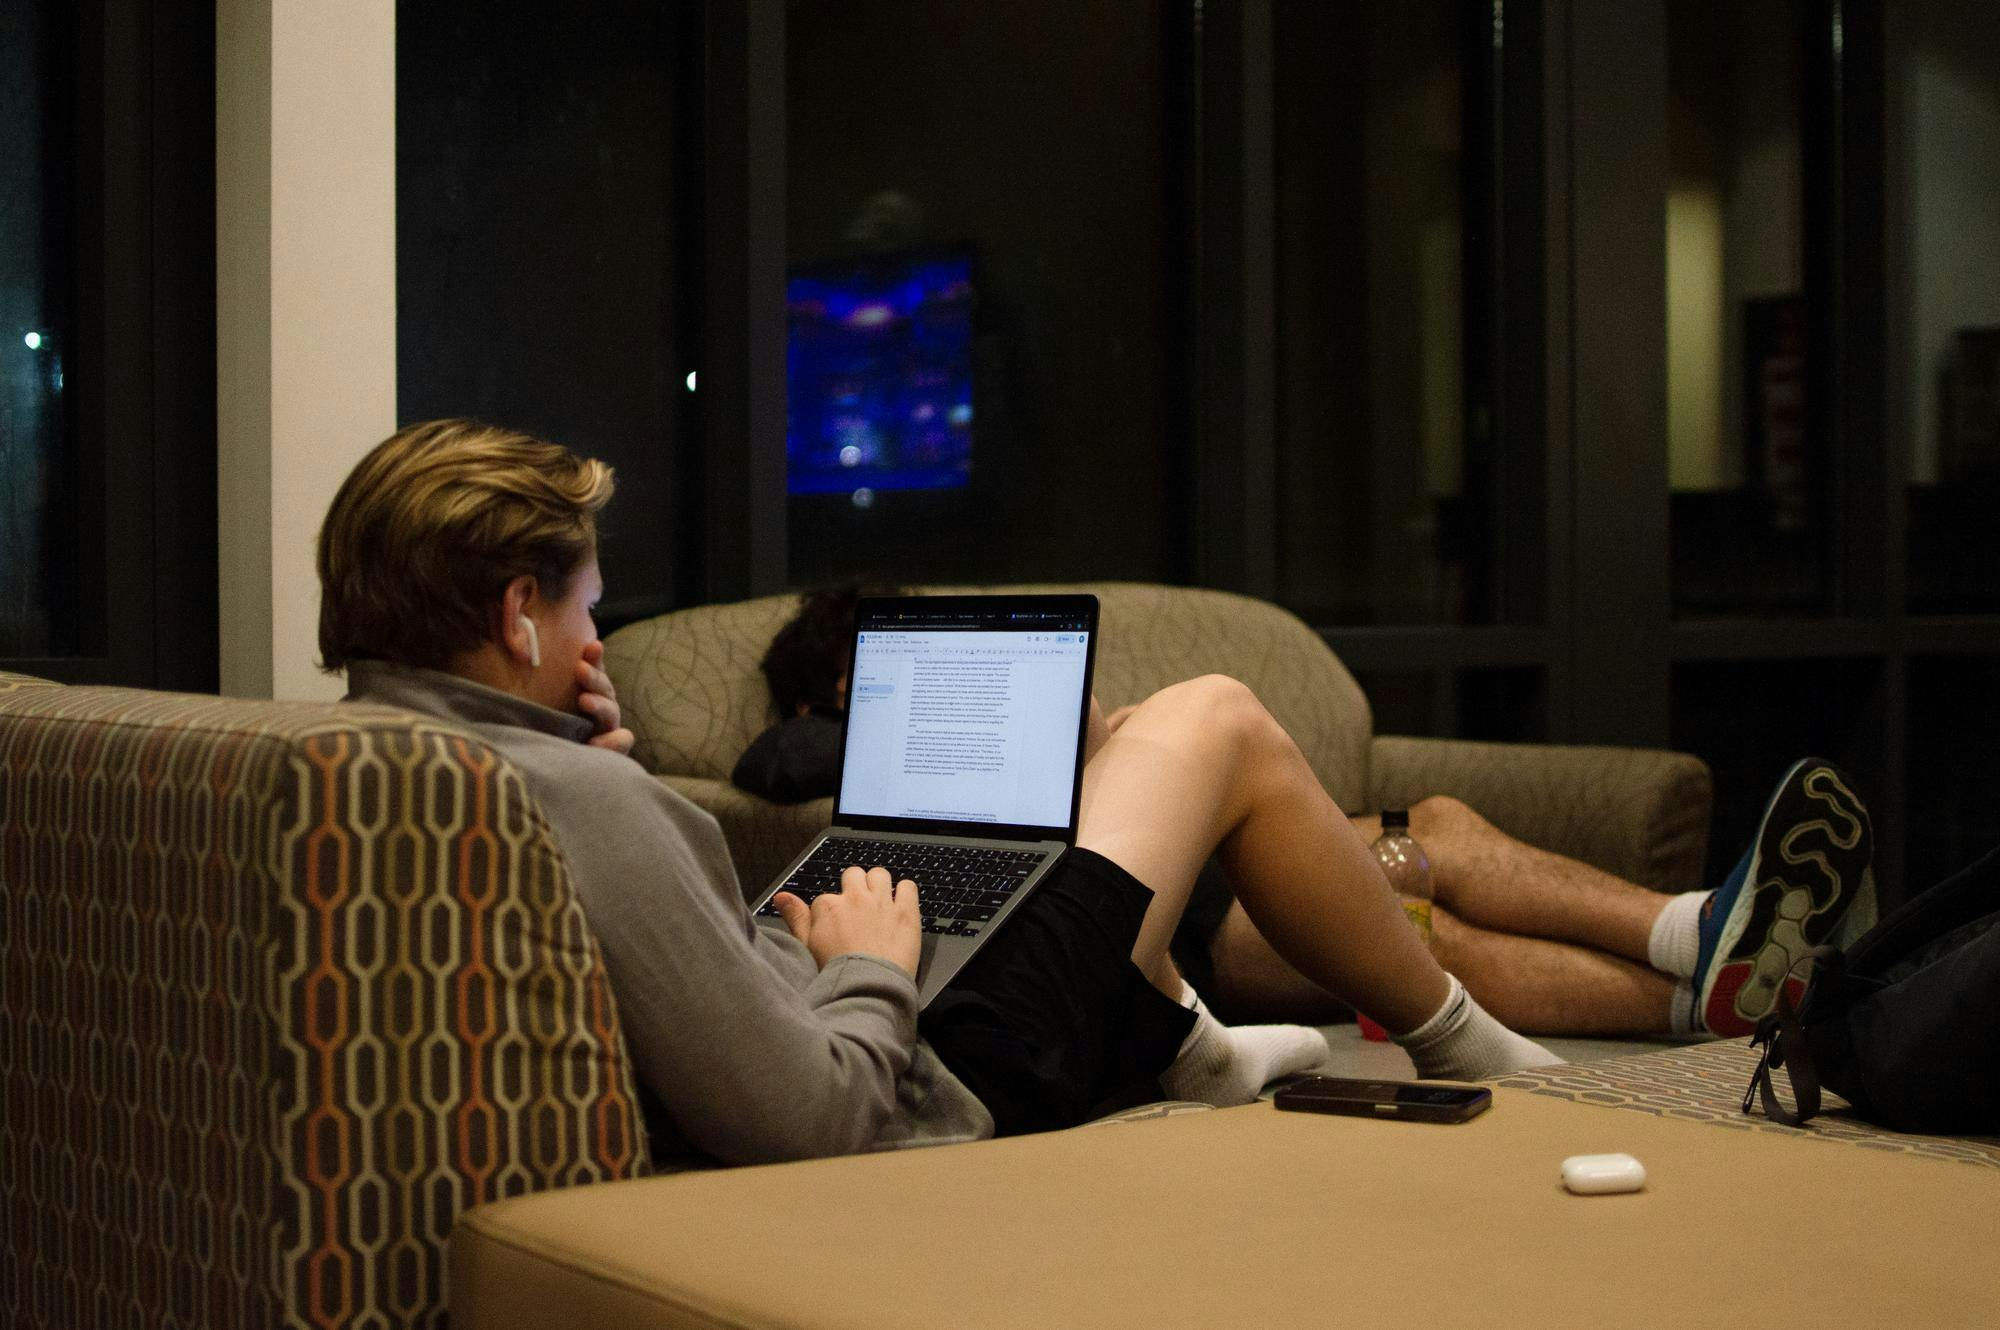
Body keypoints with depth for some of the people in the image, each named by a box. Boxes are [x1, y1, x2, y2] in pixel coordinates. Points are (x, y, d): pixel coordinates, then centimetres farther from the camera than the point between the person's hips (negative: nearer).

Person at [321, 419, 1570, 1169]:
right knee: (1216, 724, 5)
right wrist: (872, 969, -14)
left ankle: (1182, 1038, 38)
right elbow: (805, 1117, -34)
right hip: (940, 1102, -9)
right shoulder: (575, 799, -34)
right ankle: (1458, 1045, 25)